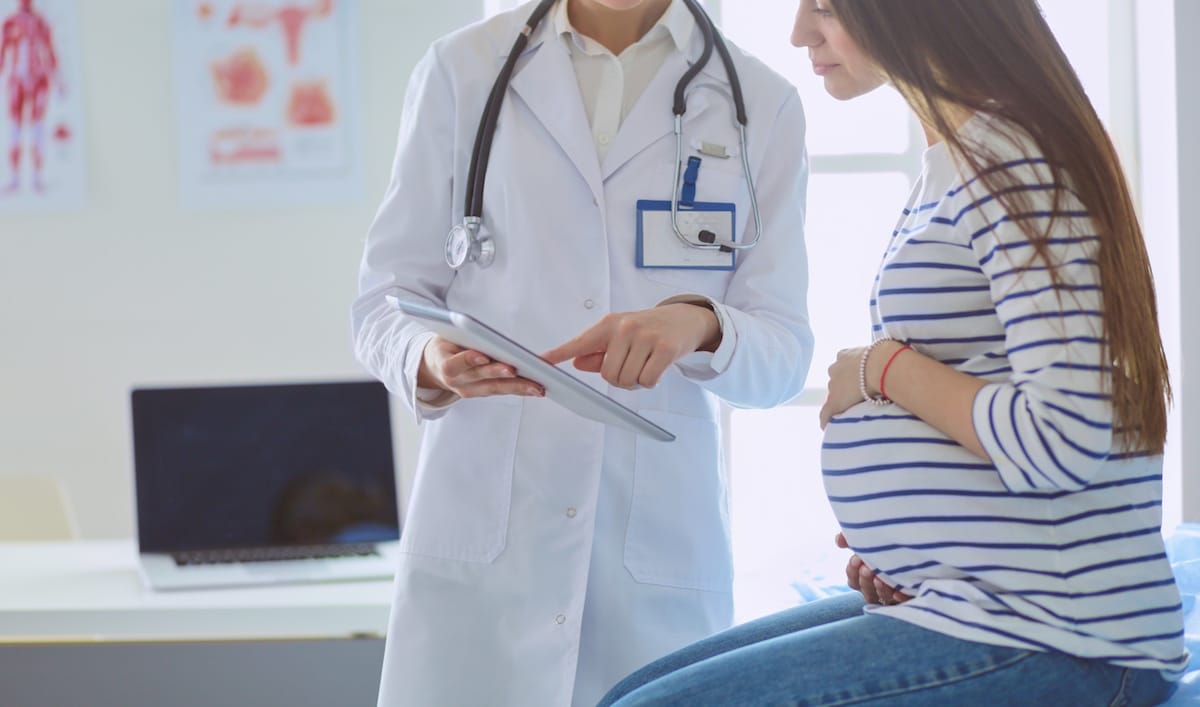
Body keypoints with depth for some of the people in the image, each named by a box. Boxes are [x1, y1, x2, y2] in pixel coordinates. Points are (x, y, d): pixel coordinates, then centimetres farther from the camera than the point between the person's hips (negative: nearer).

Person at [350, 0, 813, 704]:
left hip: (661, 538, 1)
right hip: (479, 531, 0)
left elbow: (784, 350, 3)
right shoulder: (461, 69, 5)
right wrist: (432, 360, -18)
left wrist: (699, 324, -20)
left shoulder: (761, 103, 6)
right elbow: (387, 294, 4)